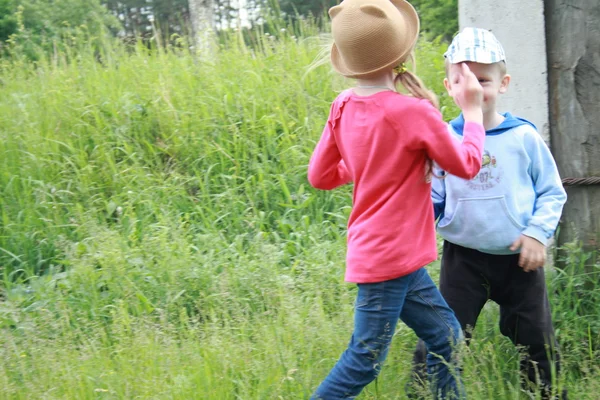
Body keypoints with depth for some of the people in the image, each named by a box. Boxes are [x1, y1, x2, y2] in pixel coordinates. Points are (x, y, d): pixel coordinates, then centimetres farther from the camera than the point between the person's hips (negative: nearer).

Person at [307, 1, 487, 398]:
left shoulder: (344, 106, 0)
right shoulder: (413, 112, -19)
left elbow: (320, 175, 8)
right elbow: (467, 165, -4)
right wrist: (473, 110, 8)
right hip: (390, 258, -8)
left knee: (446, 336, 17)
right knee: (365, 361, 1)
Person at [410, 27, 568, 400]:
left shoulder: (524, 137, -6)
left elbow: (552, 193, 3)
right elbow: (433, 200, 4)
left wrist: (538, 232, -11)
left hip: (519, 260, 0)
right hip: (463, 260, 0)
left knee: (539, 346, 13)